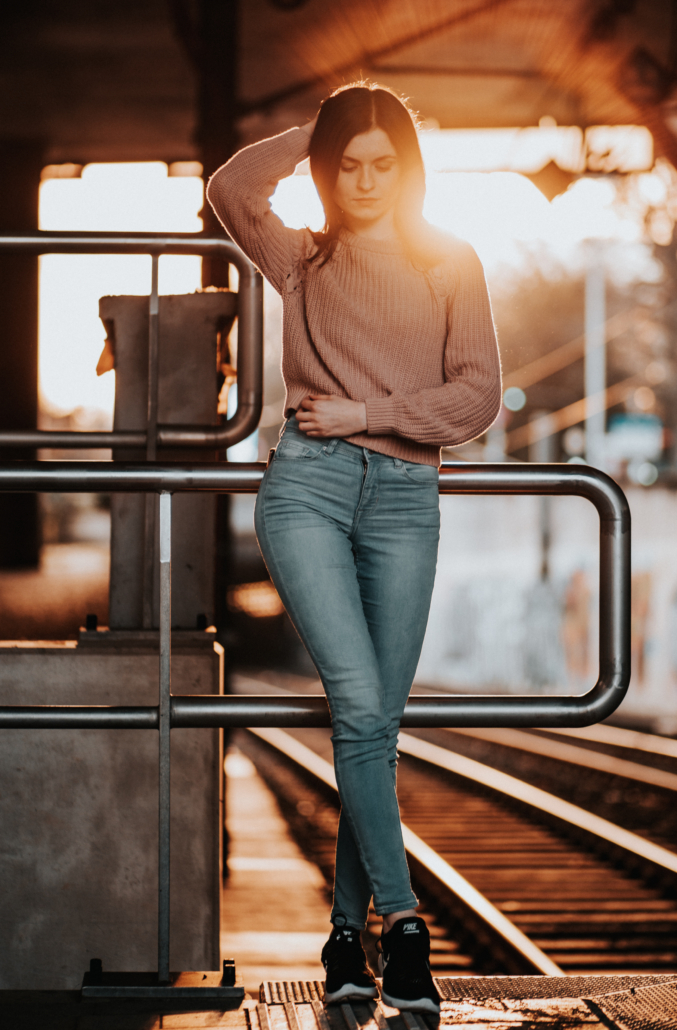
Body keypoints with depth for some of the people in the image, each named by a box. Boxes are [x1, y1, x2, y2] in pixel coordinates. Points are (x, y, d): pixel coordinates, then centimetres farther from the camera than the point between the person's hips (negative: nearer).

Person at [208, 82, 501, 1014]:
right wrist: (315, 137, 12)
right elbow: (230, 188, 2)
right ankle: (400, 916, -12)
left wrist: (365, 413, -3)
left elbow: (478, 396, 6)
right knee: (360, 706, -16)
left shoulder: (453, 264, 14)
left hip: (405, 498, 1)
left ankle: (349, 929, 7)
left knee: (376, 724, 0)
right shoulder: (303, 261, 17)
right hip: (309, 486, -1)